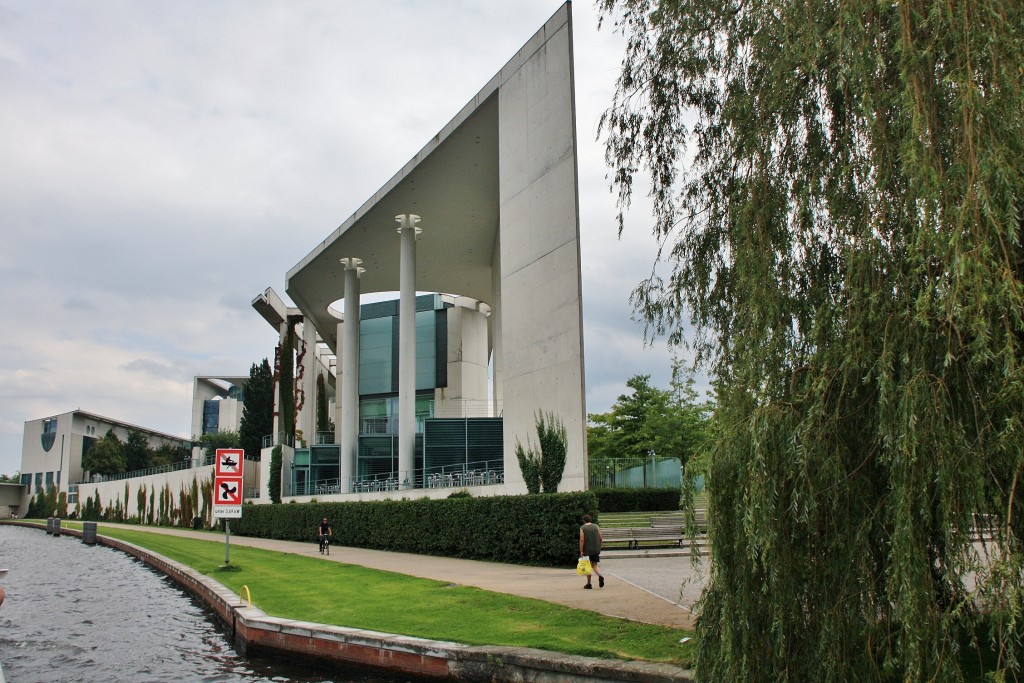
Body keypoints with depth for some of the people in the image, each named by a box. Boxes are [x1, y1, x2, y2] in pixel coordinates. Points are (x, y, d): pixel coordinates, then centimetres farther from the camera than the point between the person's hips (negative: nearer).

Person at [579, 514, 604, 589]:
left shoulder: (582, 528, -6)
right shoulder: (596, 526, 5)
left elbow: (582, 540, -12)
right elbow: (600, 538, 5)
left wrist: (581, 551, -10)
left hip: (587, 550, -3)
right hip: (596, 550, 3)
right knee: (594, 565, 11)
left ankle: (589, 584, 13)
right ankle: (600, 576, -16)